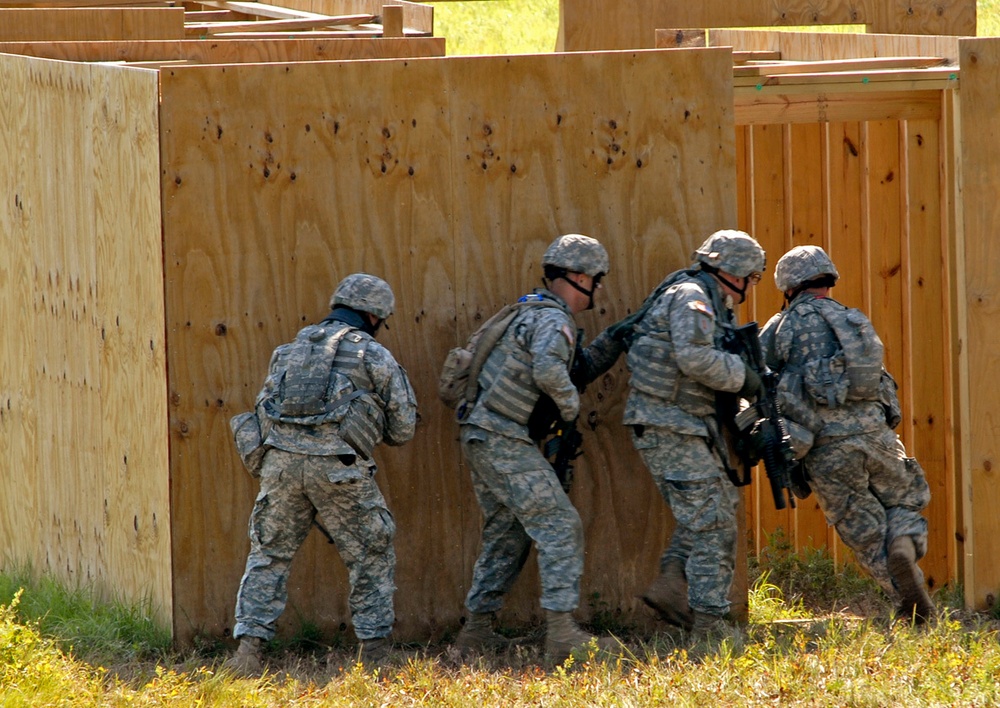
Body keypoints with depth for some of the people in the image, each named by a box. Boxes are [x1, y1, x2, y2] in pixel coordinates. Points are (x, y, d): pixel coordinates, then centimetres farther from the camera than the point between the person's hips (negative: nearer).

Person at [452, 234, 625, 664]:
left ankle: (477, 630, 20)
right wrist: (570, 404, -15)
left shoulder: (536, 313, 19)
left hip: (481, 437, 10)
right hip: (504, 440, -10)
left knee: (505, 535, 18)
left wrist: (614, 342, 17)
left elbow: (574, 370, 25)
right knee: (560, 527, -11)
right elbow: (548, 370, -33)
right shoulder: (553, 319, -13)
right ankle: (562, 632, -20)